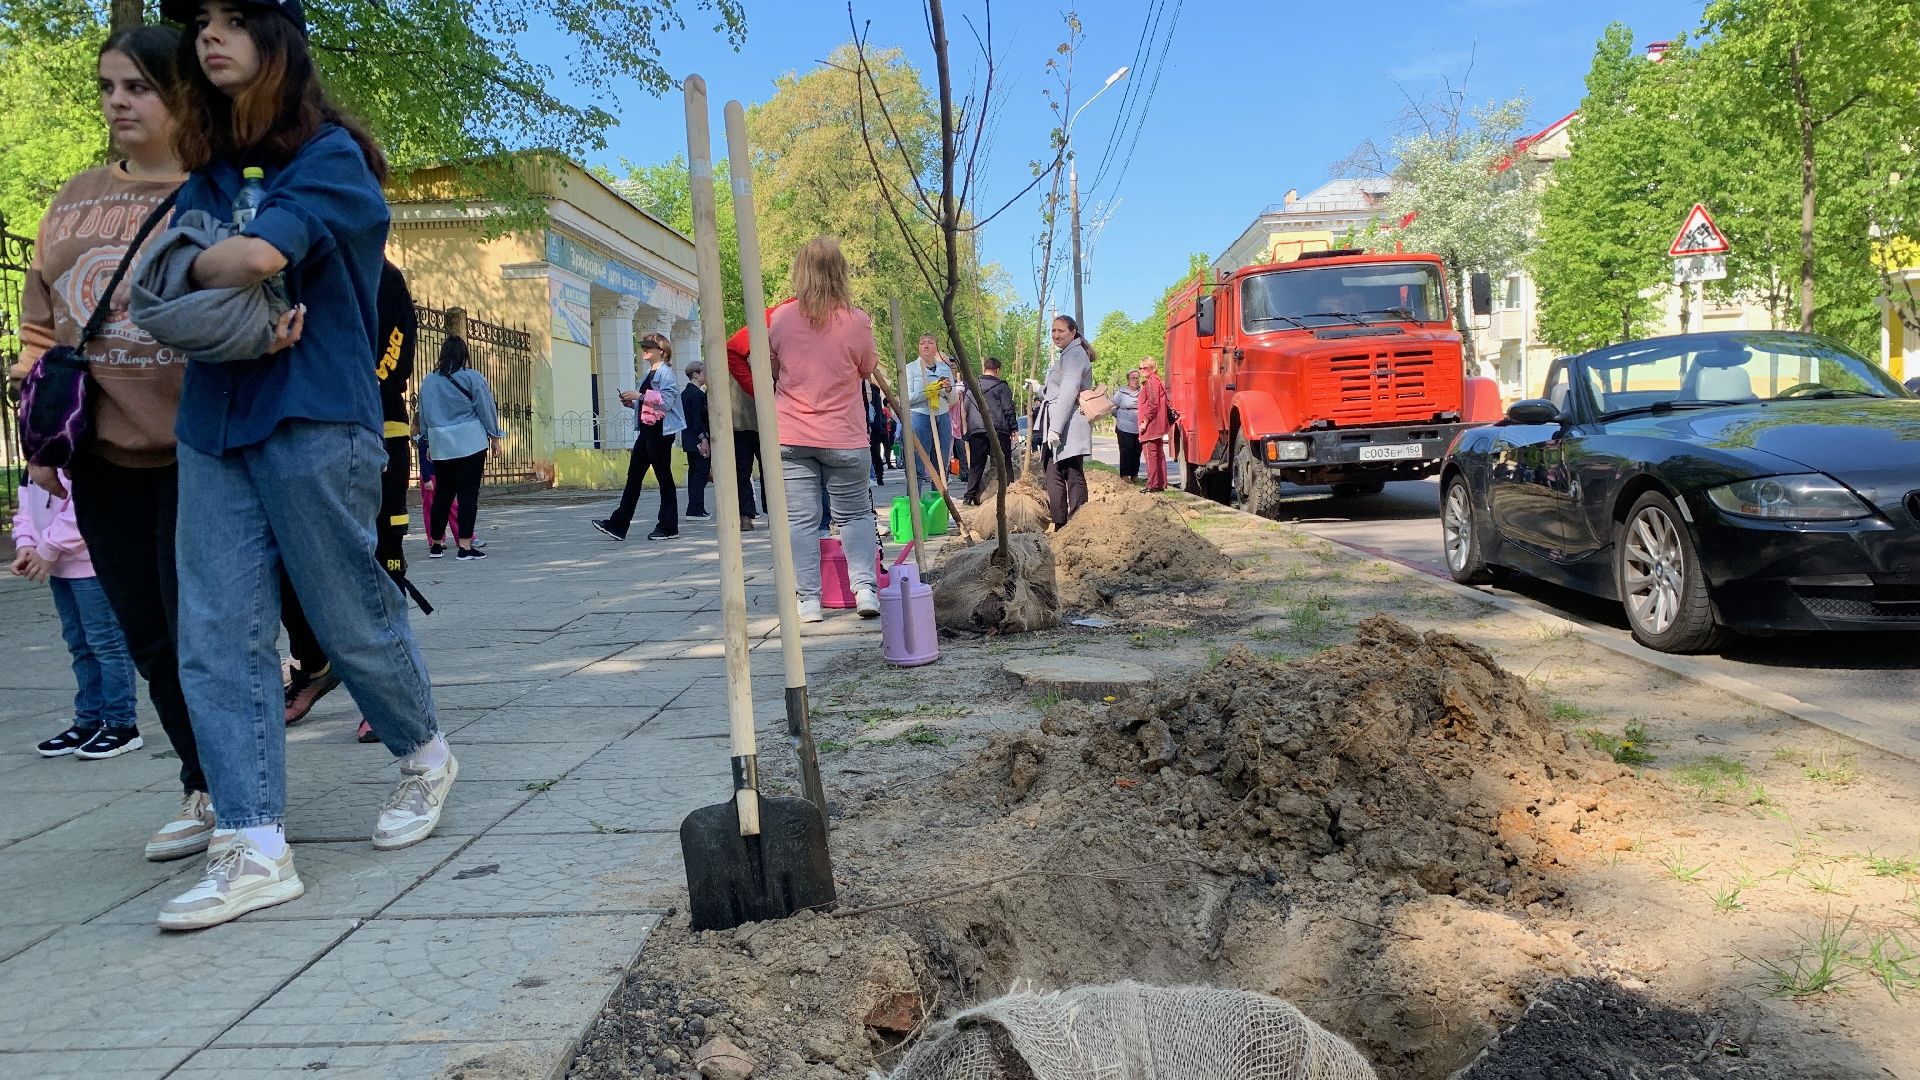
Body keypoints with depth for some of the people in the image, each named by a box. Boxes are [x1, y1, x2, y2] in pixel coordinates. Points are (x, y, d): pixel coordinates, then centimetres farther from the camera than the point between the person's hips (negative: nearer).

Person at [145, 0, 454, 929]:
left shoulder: (329, 154, -3)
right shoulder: (202, 175, 17)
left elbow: (260, 254, -19)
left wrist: (197, 271, 1)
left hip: (313, 420, -6)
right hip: (211, 425, 6)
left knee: (353, 617, 3)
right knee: (216, 639, -1)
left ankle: (426, 756, 29)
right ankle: (254, 850, 2)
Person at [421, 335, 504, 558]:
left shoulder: (428, 381, 7)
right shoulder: (473, 378, -6)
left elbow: (424, 414, 14)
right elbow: (486, 409, -2)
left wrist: (430, 443, 23)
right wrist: (495, 437, 8)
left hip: (440, 445, 4)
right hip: (470, 443, -4)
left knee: (443, 493, 13)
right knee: (468, 493, -4)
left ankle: (436, 544, 18)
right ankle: (464, 545, -7)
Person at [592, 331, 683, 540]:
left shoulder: (665, 373, -9)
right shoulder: (649, 373, 20)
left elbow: (666, 401, -20)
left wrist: (640, 396, -19)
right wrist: (632, 404, 9)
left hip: (660, 430, -10)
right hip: (646, 429, 10)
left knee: (663, 476, -3)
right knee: (634, 476, 7)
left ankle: (668, 527, 5)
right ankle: (618, 525, 8)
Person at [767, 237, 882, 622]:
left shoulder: (780, 318, -2)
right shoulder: (856, 321, -9)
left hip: (791, 437, 1)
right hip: (844, 438, -1)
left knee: (801, 520, 4)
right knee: (855, 515, 14)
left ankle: (808, 600, 3)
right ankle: (864, 587, 3)